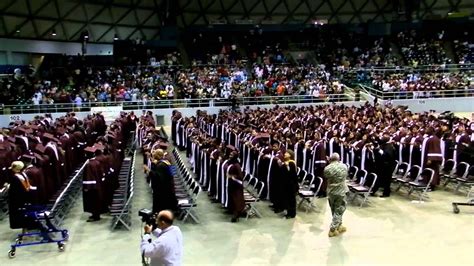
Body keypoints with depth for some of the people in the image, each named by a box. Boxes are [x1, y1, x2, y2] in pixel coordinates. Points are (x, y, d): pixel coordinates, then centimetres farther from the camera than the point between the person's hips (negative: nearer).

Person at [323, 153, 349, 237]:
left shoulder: (327, 168, -12)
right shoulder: (344, 166, -7)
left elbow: (325, 178, 0)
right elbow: (345, 176, 9)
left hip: (331, 192, 1)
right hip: (341, 191, -1)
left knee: (334, 210, 17)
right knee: (339, 211, 6)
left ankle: (339, 226, 30)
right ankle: (333, 229, 4)